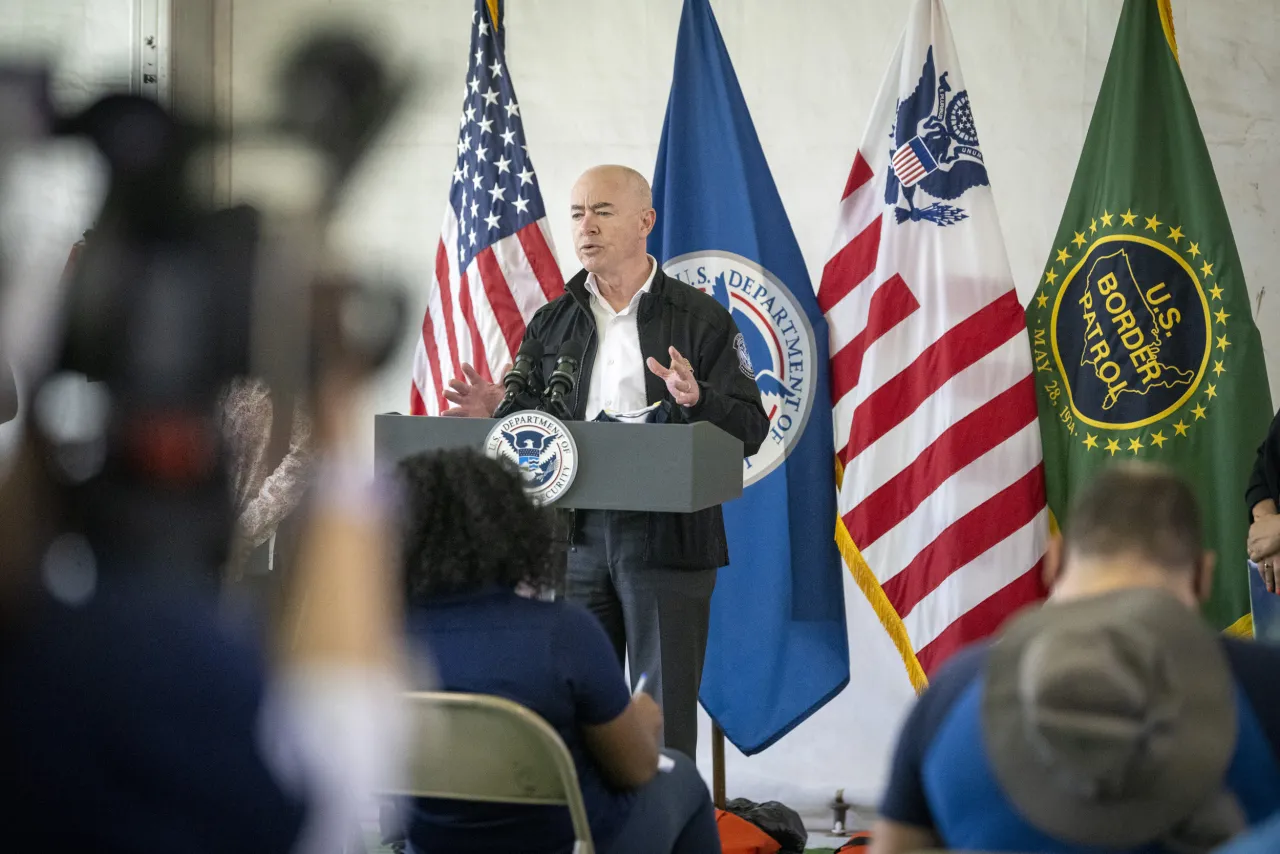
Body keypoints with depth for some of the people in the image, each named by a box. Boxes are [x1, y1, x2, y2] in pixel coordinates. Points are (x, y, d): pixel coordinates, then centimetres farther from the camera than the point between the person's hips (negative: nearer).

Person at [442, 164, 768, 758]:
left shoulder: (701, 319, 2)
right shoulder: (552, 323, 14)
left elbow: (750, 429, -4)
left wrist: (695, 400, -22)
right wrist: (497, 412, -5)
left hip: (667, 537, -4)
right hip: (575, 537, 4)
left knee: (664, 717, -1)